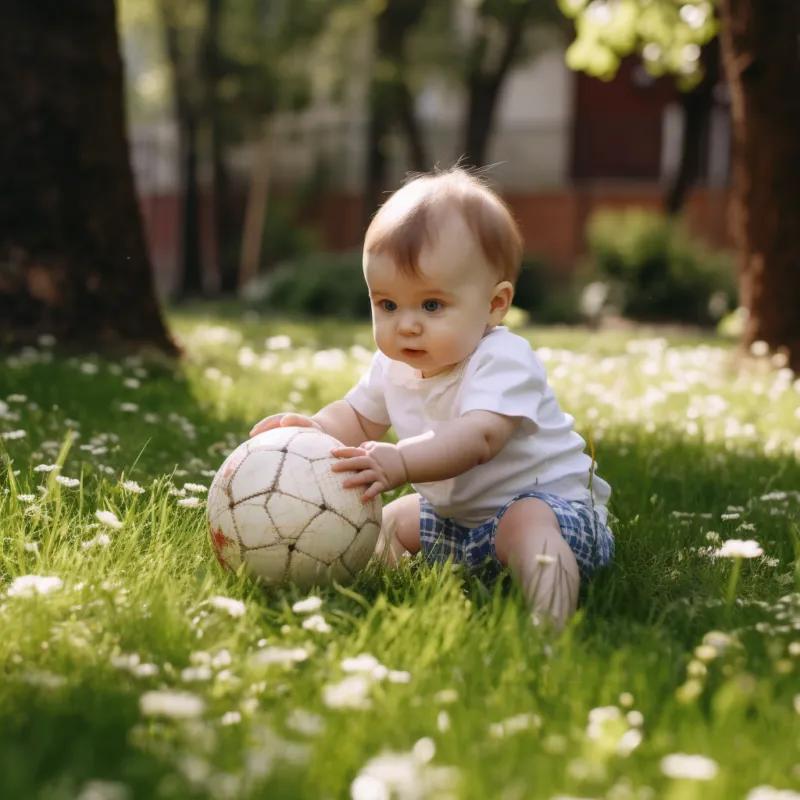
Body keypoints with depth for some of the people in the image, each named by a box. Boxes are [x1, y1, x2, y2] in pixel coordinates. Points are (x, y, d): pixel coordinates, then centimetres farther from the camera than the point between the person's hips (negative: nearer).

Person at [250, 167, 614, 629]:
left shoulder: (503, 362, -26)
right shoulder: (395, 366, 1)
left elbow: (479, 437, -43)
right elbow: (360, 419, 16)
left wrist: (400, 462, -59)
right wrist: (316, 428, -9)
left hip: (546, 499, -10)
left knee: (526, 523, -40)